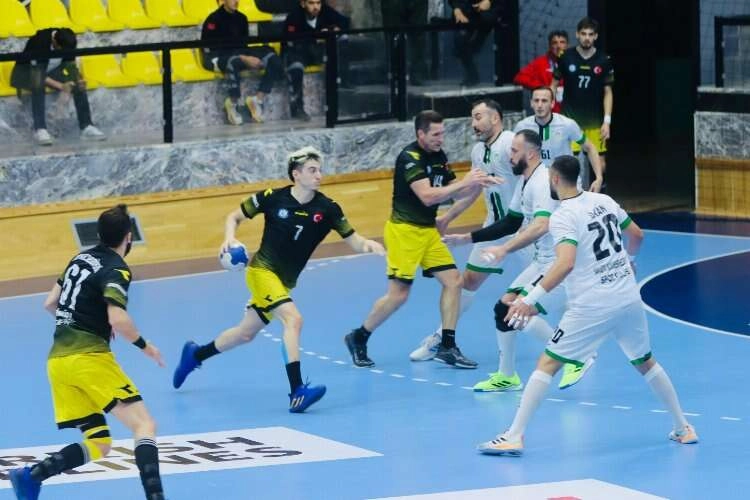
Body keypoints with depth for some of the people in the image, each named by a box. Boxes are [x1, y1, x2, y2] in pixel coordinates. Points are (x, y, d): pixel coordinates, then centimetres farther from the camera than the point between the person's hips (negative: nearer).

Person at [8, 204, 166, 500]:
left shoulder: (82, 258, 16)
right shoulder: (116, 269, -7)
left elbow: (50, 304, 23)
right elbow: (119, 320, -21)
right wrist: (145, 346, -5)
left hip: (58, 359, 8)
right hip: (89, 357, -8)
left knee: (97, 445, 11)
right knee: (144, 426, -10)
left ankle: (30, 476, -6)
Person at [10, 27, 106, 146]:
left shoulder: (67, 42, -14)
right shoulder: (39, 42, -32)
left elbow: (71, 66, -3)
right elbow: (36, 74, -32)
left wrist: (79, 80, -25)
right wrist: (60, 86, -42)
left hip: (51, 71, 5)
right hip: (27, 73, -5)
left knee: (79, 85, -18)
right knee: (38, 84, -40)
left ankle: (86, 127, -16)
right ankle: (40, 130, -43)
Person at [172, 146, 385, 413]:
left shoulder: (327, 208, -8)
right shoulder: (272, 198, -13)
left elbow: (353, 241, -6)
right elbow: (234, 217, 1)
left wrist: (369, 245, -28)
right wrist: (230, 237, -18)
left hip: (285, 280, 5)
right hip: (262, 271, -5)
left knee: (246, 334, 19)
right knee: (293, 319, -27)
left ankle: (195, 354, 44)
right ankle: (297, 391, -33)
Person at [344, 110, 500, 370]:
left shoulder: (439, 156, 8)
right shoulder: (409, 158, -18)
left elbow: (456, 194, 12)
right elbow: (427, 196, -28)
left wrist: (477, 183, -6)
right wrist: (464, 182, -26)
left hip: (428, 230, 8)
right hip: (404, 230, -8)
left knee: (453, 280, -1)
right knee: (399, 293, -8)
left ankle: (447, 347, 3)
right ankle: (358, 338, 11)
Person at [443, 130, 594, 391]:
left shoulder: (543, 181, -20)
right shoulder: (525, 181, 11)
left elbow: (541, 226, -35)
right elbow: (511, 223, 23)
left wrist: (505, 249, -43)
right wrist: (467, 238, 20)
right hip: (542, 262, 10)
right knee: (504, 308, 10)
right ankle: (506, 376, 24)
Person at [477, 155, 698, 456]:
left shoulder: (562, 217, -13)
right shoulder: (604, 201, 7)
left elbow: (566, 263, -27)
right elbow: (637, 235, 19)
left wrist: (531, 299, -27)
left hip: (592, 307, -6)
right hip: (629, 298, 6)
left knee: (547, 364, -1)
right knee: (646, 363, 23)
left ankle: (514, 436, -6)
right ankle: (683, 429, 28)